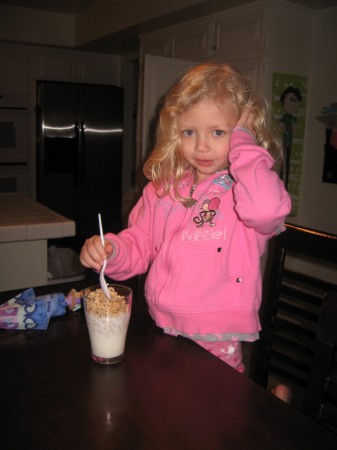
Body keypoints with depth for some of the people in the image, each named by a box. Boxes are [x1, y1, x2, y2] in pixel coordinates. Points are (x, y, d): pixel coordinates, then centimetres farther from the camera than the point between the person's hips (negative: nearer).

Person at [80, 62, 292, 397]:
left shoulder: (252, 185, -9)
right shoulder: (163, 188, 5)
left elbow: (266, 210, -34)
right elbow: (139, 247, 12)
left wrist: (244, 144, -20)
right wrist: (110, 250, -10)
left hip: (216, 344, -4)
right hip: (159, 331, 5)